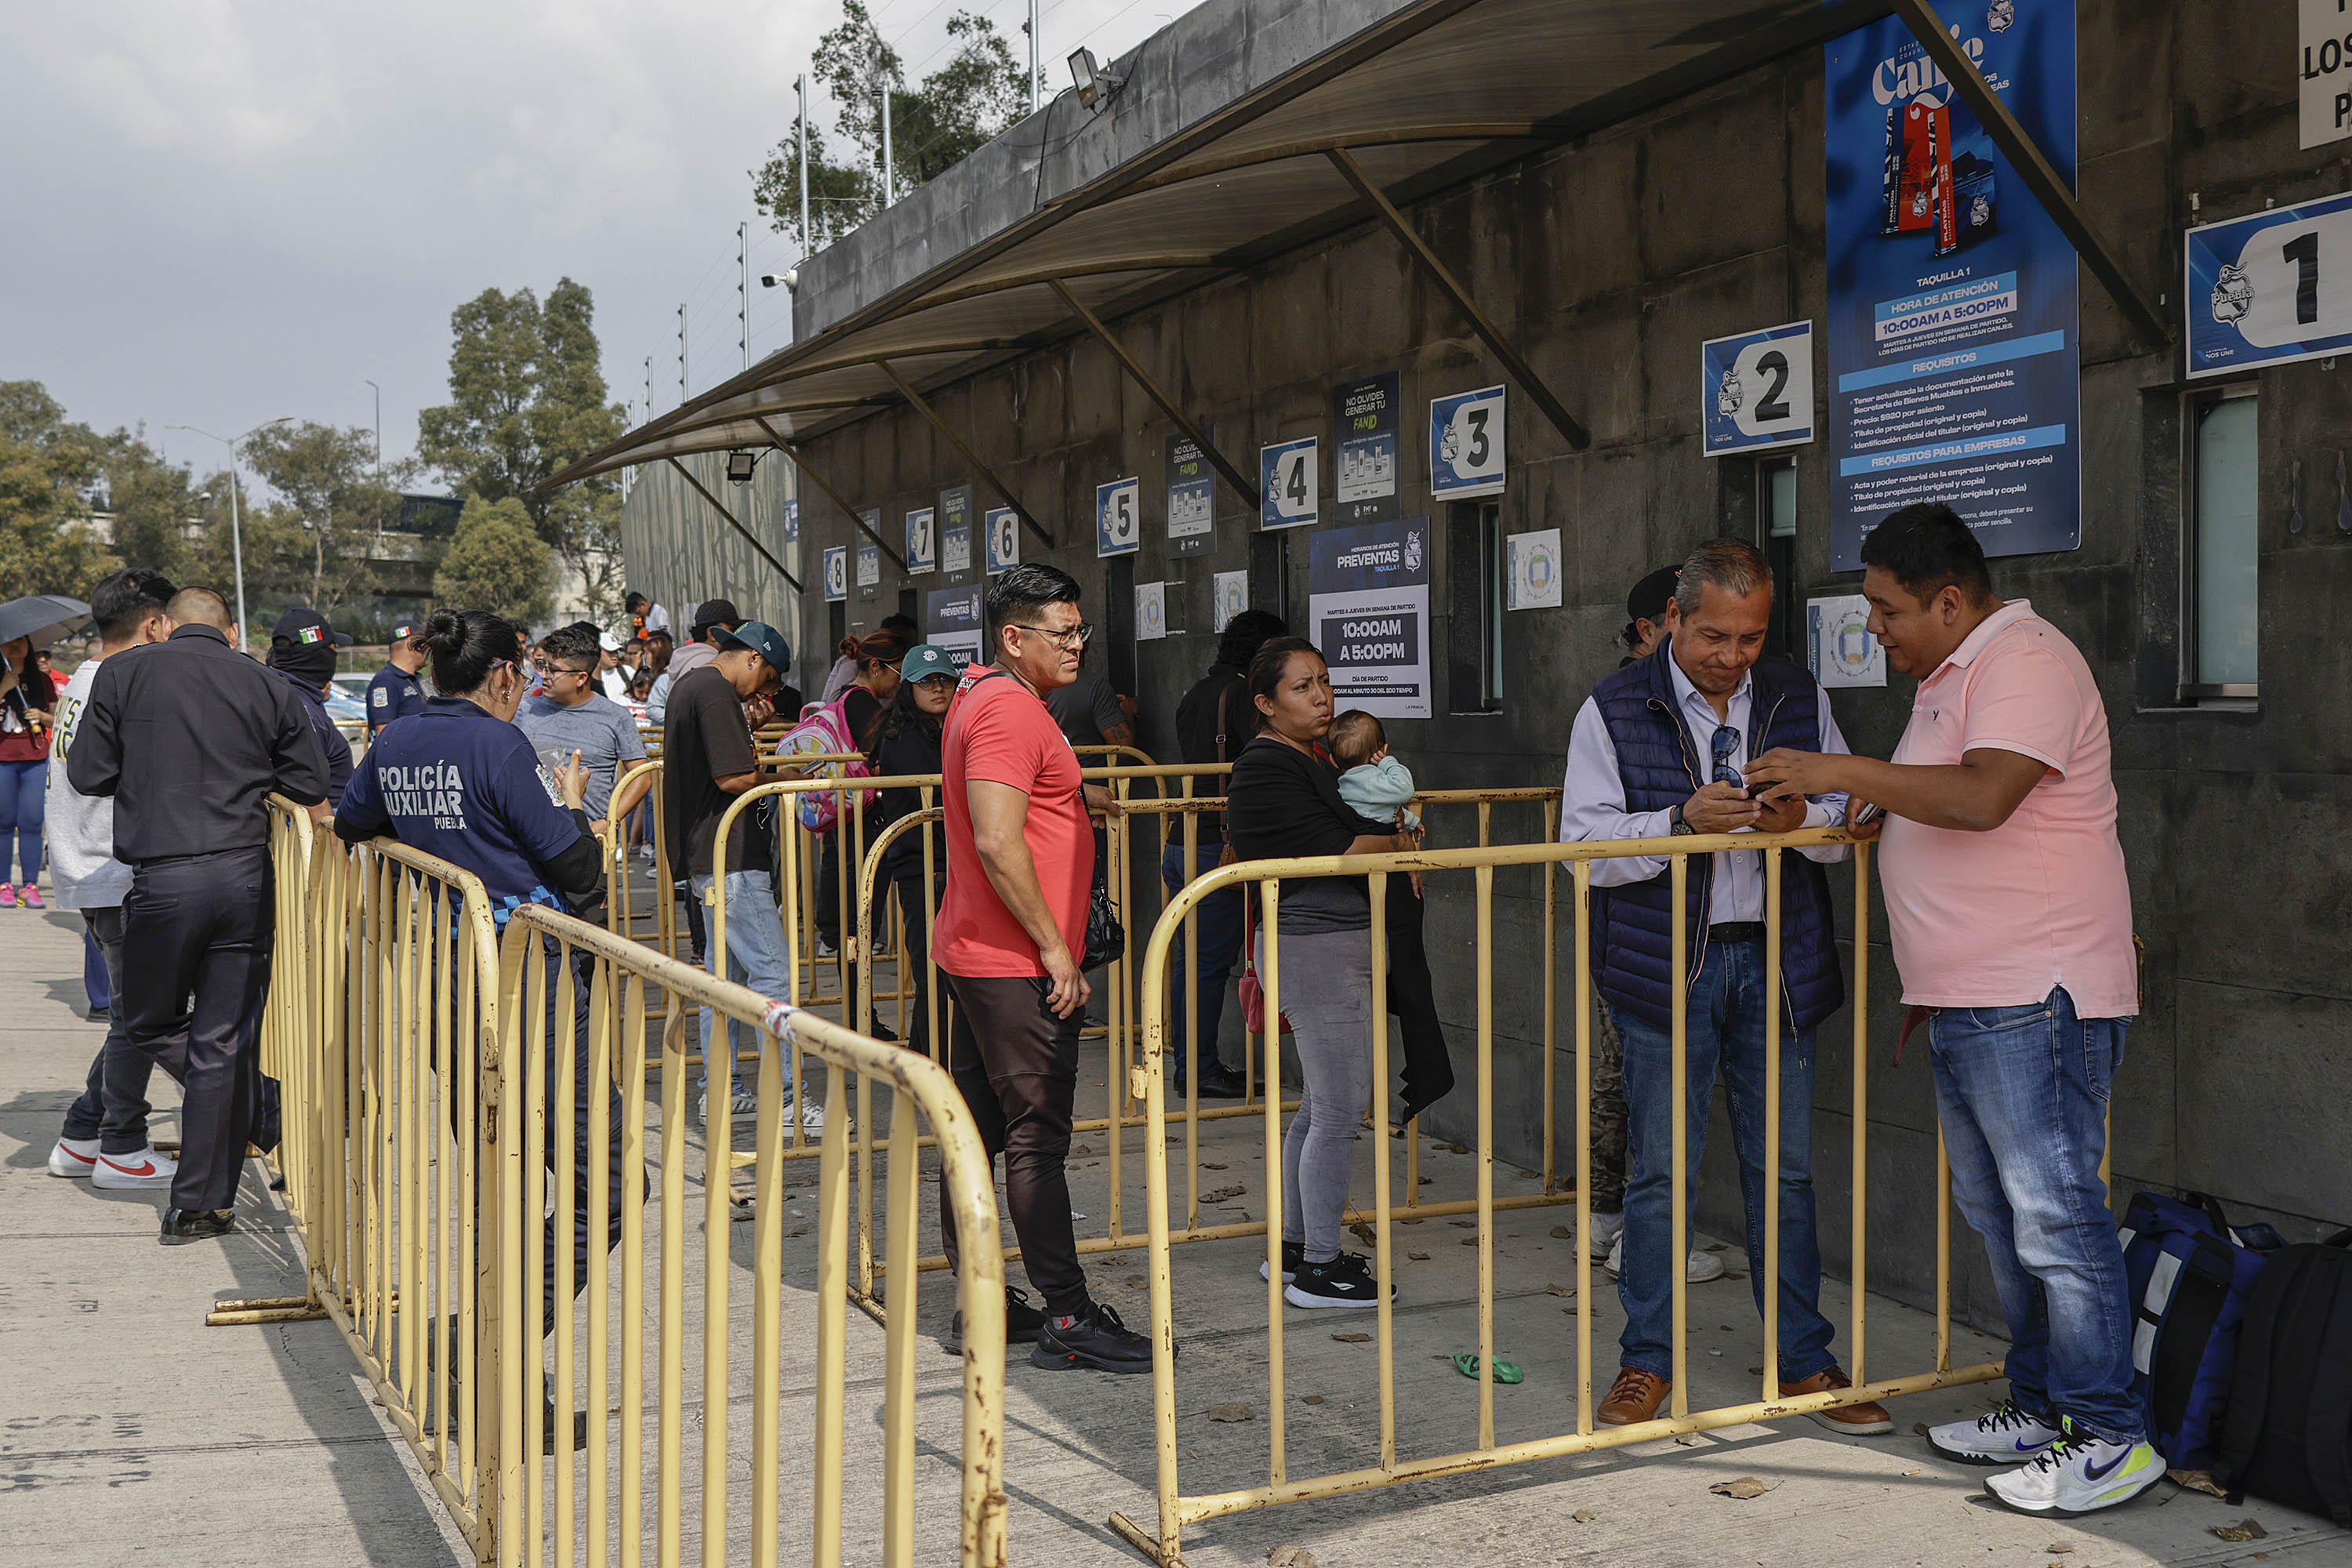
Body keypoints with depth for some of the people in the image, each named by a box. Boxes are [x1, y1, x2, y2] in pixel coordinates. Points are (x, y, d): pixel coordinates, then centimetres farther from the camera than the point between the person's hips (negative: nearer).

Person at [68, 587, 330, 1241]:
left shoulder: (123, 673, 3)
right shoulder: (268, 686, 5)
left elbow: (88, 774, 4)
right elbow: (312, 789, 6)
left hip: (163, 878, -2)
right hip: (246, 875, 2)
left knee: (147, 1028, 17)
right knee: (223, 1046, 6)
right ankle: (202, 1205, 11)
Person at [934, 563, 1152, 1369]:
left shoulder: (978, 695, 16)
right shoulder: (1011, 709, -16)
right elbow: (997, 843, -25)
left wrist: (1069, 800, 25)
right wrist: (1055, 949, -21)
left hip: (975, 951, 10)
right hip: (1016, 964, -10)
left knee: (980, 1130, 12)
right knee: (1039, 1137, -6)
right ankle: (1068, 1317, -1)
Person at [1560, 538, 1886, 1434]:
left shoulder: (1800, 700, 8)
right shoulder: (1613, 711, -1)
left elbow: (1853, 820, 9)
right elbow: (1586, 843, -8)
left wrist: (1799, 817, -13)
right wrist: (1682, 821, -22)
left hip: (1778, 966, 3)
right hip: (1667, 970, -2)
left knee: (1784, 1171, 9)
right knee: (1660, 1171, 3)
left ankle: (1803, 1359, 22)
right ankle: (1648, 1361, 16)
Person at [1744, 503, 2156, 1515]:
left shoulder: (2025, 661, -14)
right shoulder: (1949, 676, 18)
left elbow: (1983, 795, -28)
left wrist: (1841, 774, -23)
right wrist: (1871, 814, 15)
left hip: (2035, 999, -11)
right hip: (1965, 1001, 11)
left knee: (2053, 1215, -6)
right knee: (1998, 1213, 16)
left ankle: (2112, 1441, 4)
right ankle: (2039, 1410, 27)